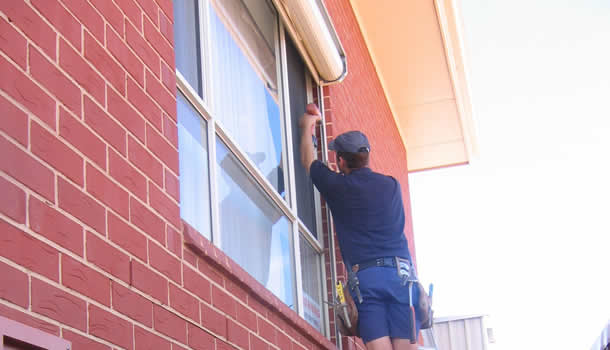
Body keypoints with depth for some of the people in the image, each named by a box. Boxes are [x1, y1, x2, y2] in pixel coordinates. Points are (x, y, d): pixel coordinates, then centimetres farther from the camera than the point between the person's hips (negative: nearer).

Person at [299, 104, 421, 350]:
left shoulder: (336, 186, 6)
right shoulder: (391, 185, 14)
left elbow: (308, 161, 26)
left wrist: (306, 128, 44)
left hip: (364, 275, -2)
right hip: (400, 272, 2)